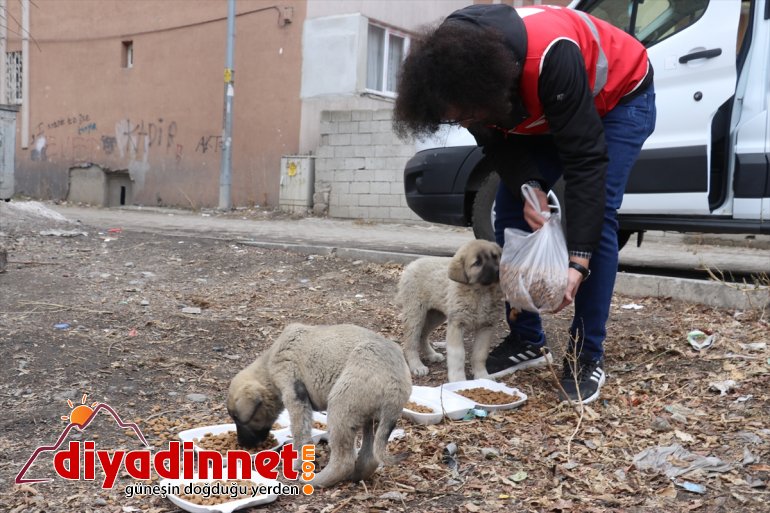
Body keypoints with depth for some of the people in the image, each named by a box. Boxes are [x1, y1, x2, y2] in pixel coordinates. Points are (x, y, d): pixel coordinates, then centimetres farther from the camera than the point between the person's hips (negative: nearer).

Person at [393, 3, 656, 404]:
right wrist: (528, 187, -32)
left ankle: (587, 355, -9)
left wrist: (578, 261, -42)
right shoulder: (460, 73, -25)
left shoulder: (550, 56, -43)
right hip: (544, 110, 6)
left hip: (619, 97, -5)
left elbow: (586, 157, -40)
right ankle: (526, 340, 6)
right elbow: (496, 140, -12)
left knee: (597, 216, -21)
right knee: (510, 211, -6)